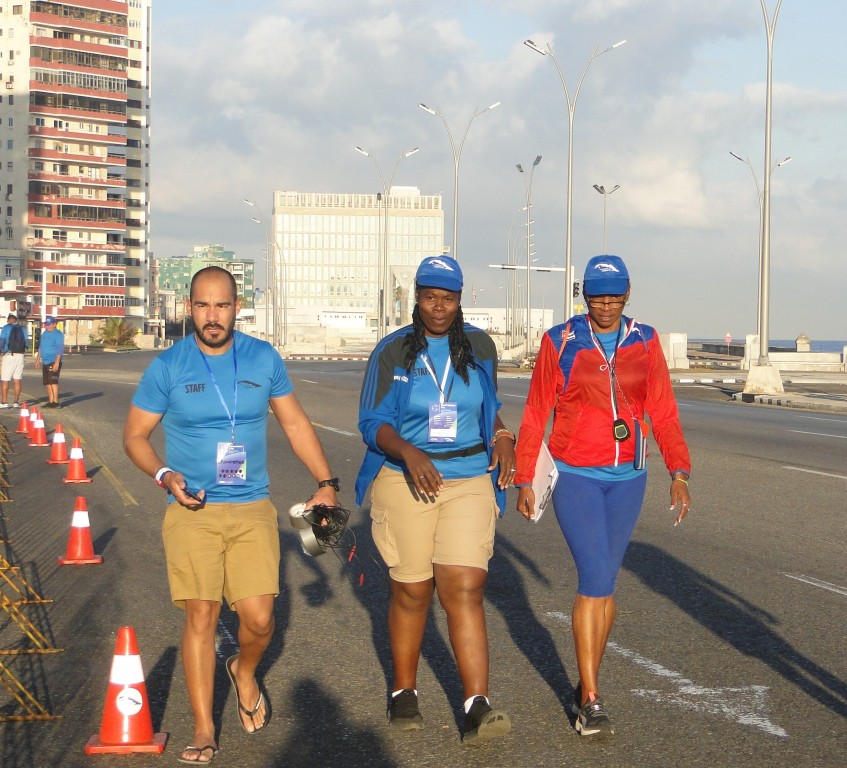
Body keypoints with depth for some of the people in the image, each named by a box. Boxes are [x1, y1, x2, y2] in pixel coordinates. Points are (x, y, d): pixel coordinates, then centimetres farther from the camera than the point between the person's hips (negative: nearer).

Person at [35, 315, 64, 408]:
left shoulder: (58, 334, -9)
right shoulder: (45, 333, 16)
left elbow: (60, 349, -15)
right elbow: (41, 346, 26)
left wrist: (57, 362, -22)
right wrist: (38, 358, 23)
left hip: (53, 362, -8)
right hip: (45, 362, 8)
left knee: (53, 381, -12)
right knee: (47, 382, 8)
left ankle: (55, 401, -11)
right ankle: (50, 401, 12)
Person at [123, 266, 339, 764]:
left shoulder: (264, 359, 3)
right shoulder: (168, 367, -3)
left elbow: (296, 424, 13)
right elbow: (135, 435, 4)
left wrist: (326, 483, 8)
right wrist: (165, 475, -14)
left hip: (253, 508, 1)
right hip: (192, 512, -1)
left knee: (259, 617, -7)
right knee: (201, 617, -3)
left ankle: (245, 672, 28)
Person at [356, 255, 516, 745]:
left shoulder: (480, 347, 7)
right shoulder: (392, 352, -1)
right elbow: (373, 422, -3)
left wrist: (503, 438, 0)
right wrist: (410, 453, -22)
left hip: (470, 480, 1)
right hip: (405, 480, 0)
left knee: (464, 589, -12)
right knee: (411, 591, 7)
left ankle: (477, 707, -17)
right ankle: (405, 692, 26)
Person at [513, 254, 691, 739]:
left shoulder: (644, 343, 3)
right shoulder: (560, 343, -3)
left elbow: (663, 411, 2)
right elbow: (536, 415, 1)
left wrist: (680, 471, -9)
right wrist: (523, 479, 1)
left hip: (627, 479, 3)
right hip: (575, 476, -3)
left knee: (604, 581, 10)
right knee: (596, 579, -11)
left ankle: (588, 684, 24)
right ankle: (591, 700, -5)